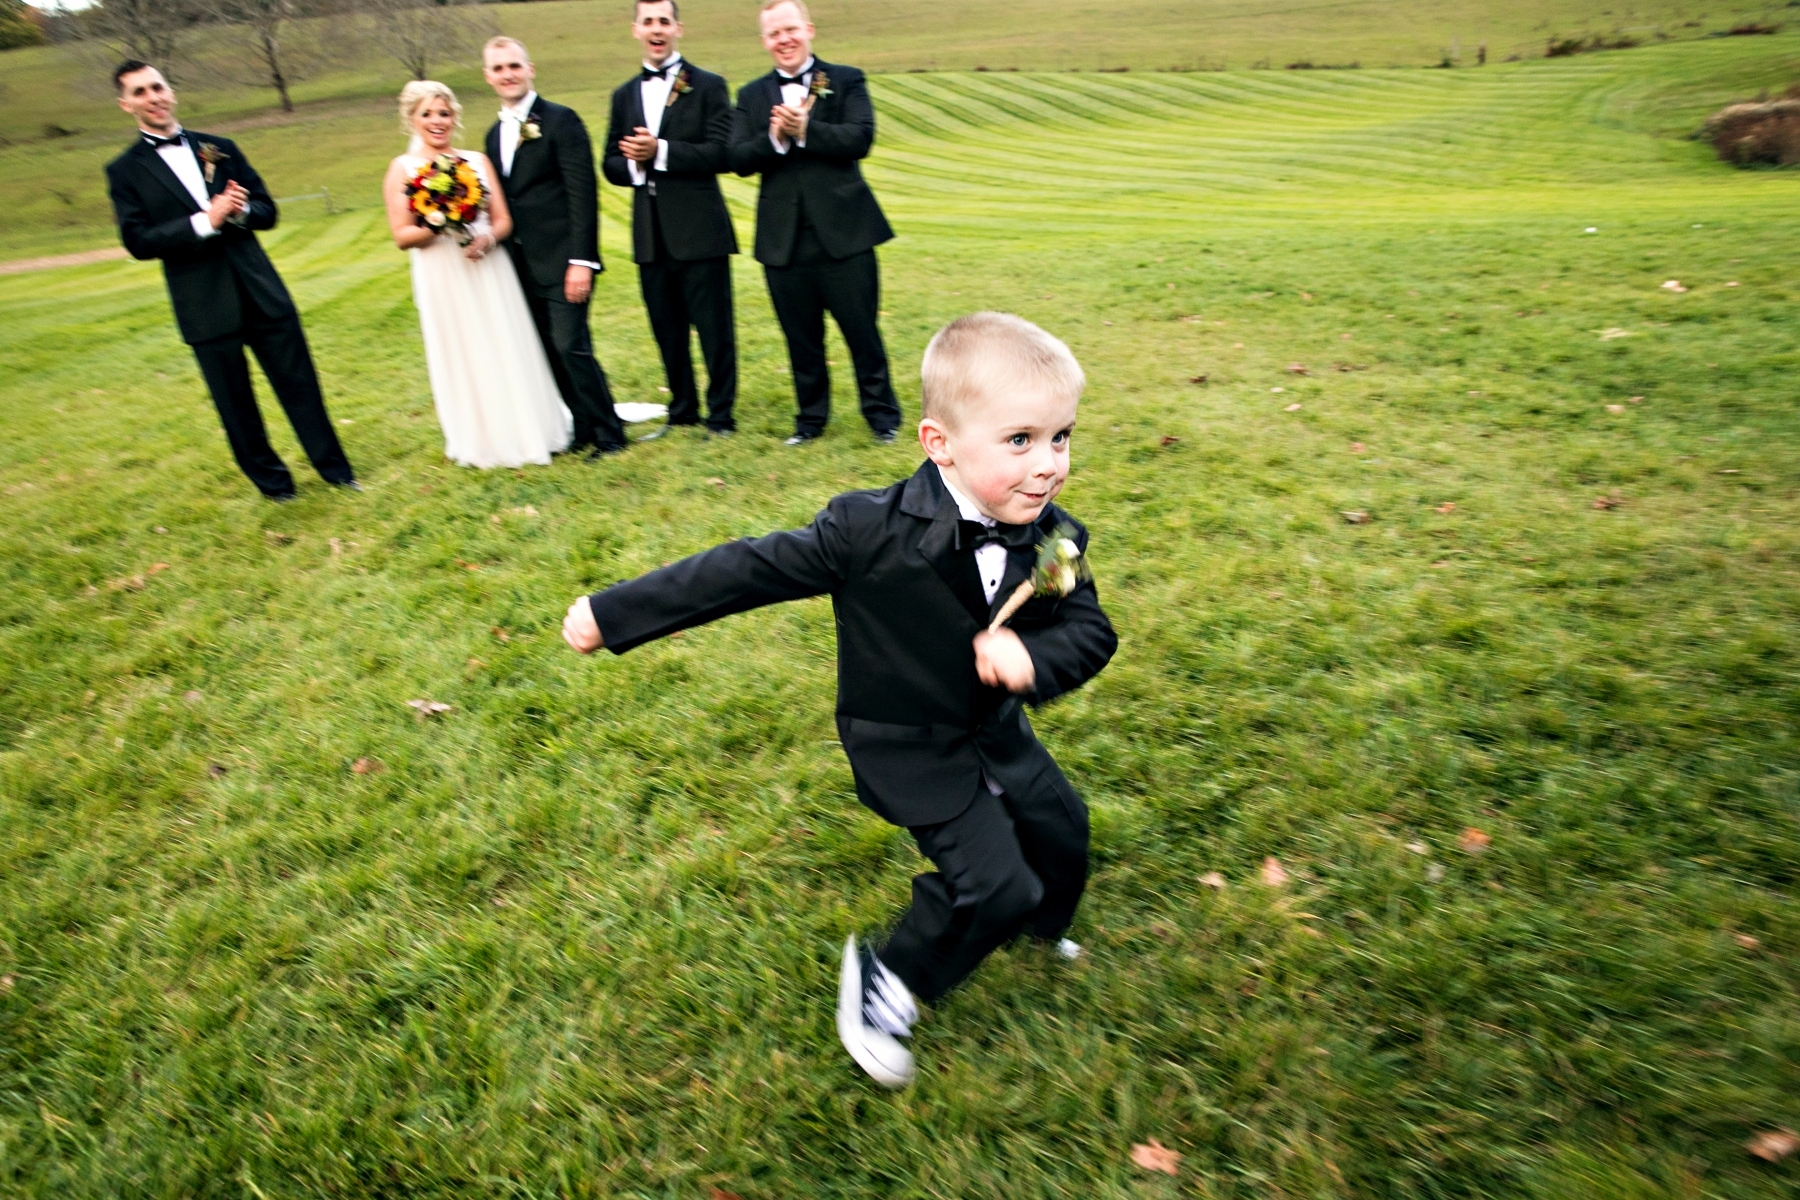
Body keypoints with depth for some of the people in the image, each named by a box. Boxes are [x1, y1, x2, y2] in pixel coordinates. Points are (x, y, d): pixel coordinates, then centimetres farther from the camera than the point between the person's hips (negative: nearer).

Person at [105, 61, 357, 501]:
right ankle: (273, 482, 21)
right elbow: (138, 241, -7)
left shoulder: (220, 148, 11)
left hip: (262, 291, 2)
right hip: (206, 306, -2)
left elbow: (267, 211, 10)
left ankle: (334, 469, 14)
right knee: (235, 403, 7)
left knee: (300, 382, 4)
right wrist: (205, 221, -16)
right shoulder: (125, 171, 2)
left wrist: (240, 210, -12)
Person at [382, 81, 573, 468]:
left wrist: (487, 237, -16)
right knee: (461, 358, 4)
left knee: (506, 353, 7)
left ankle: (526, 430, 21)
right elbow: (402, 236, -3)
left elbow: (504, 219, 5)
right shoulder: (402, 168, 2)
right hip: (442, 280, -2)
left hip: (489, 273, 2)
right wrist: (437, 226, -20)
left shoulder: (477, 160, 9)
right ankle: (480, 441, 16)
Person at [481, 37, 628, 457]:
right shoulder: (495, 135, 17)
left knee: (571, 346, -12)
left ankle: (608, 435, -1)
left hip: (561, 262, -7)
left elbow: (582, 194, -12)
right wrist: (504, 258, 14)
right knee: (551, 354, 8)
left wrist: (581, 260, -19)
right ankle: (582, 430, 18)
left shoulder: (560, 120, -5)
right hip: (523, 267, 7)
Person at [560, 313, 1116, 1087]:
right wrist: (614, 615, -18)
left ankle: (1037, 932, 56)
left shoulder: (1053, 539, -14)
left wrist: (1032, 657, -32)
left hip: (996, 727, 7)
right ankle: (882, 984, 14)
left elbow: (1091, 631, -8)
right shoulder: (870, 530, -29)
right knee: (995, 882, -12)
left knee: (1061, 832, 21)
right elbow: (751, 569, -23)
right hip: (908, 745, -6)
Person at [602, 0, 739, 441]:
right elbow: (611, 164, 14)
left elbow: (722, 153, -10)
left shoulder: (708, 86, 2)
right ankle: (682, 411, 23)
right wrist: (633, 163, -8)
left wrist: (660, 151, -16)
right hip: (650, 235, 5)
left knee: (714, 327, -1)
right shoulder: (624, 95, 17)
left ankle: (721, 415, 10)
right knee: (666, 330, 10)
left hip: (699, 230, -5)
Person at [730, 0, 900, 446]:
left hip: (843, 232, -2)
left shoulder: (846, 80, 5)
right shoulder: (751, 96, 12)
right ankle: (811, 417, 23)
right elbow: (739, 159, 0)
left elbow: (860, 139, -10)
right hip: (783, 239, 3)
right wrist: (775, 138, -17)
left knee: (862, 330, 3)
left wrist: (804, 131, -18)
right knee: (801, 338, 9)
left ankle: (881, 412, 18)